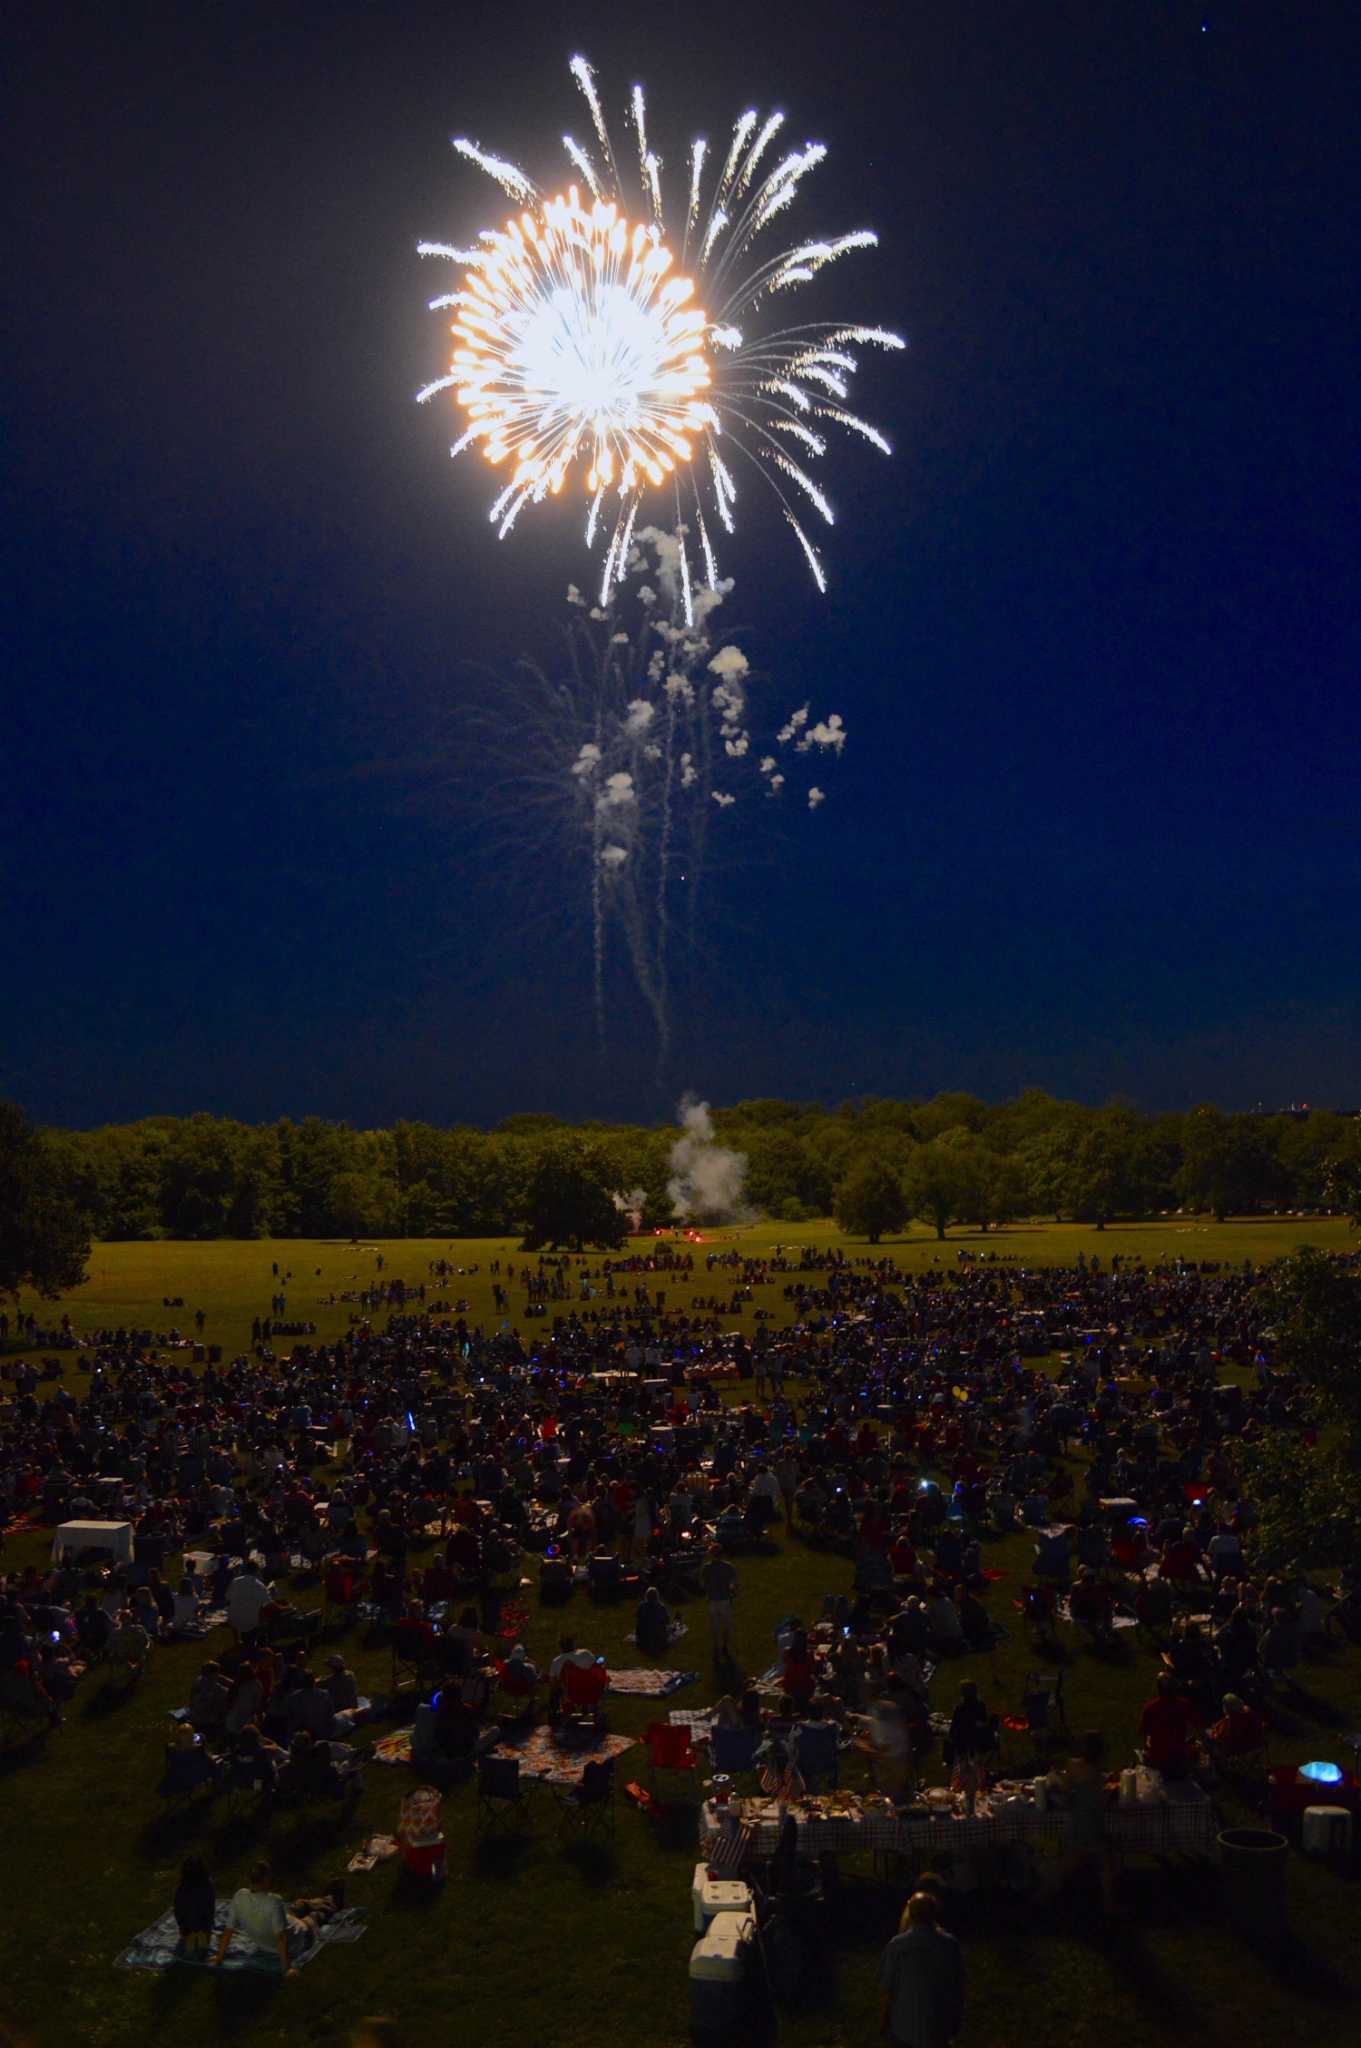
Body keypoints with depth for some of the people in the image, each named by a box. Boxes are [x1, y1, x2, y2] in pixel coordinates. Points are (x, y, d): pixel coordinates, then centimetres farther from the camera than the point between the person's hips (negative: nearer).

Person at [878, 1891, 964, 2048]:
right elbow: (958, 1985, -2)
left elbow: (885, 1988, -11)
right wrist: (957, 2018, 13)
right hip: (939, 2024, 1)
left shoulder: (897, 1945, -17)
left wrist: (883, 2019, 3)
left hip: (905, 2025, -1)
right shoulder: (950, 1944, -12)